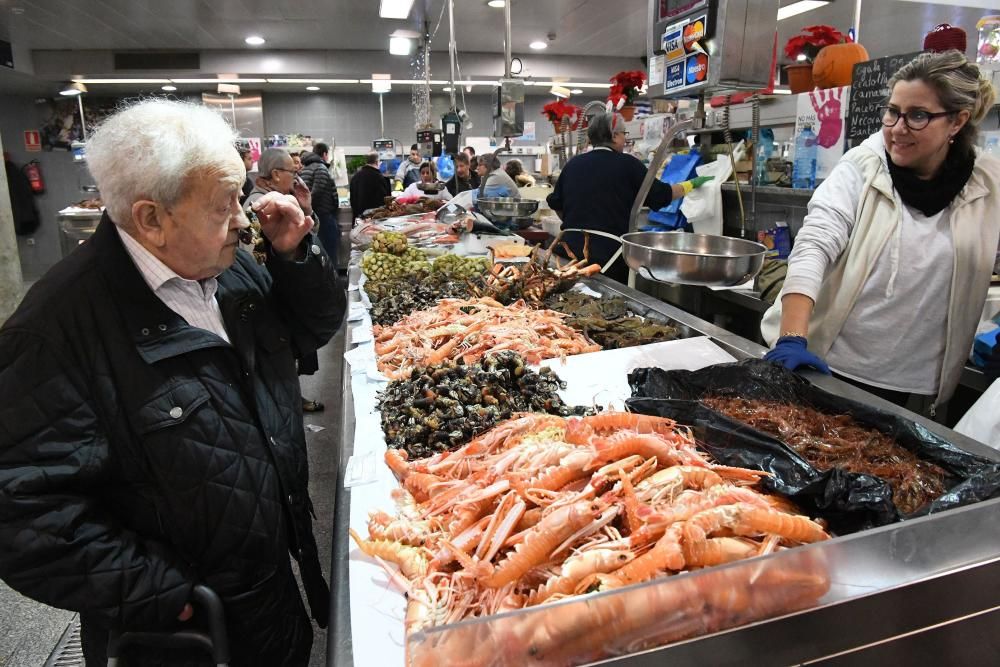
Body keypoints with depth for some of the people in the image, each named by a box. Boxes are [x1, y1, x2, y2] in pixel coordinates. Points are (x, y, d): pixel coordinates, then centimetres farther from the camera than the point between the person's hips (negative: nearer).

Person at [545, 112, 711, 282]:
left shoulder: (572, 164, 7)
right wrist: (691, 184, 15)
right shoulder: (627, 164, -5)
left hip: (573, 248, 5)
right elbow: (661, 195, 0)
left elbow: (556, 204, 14)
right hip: (611, 252, -4)